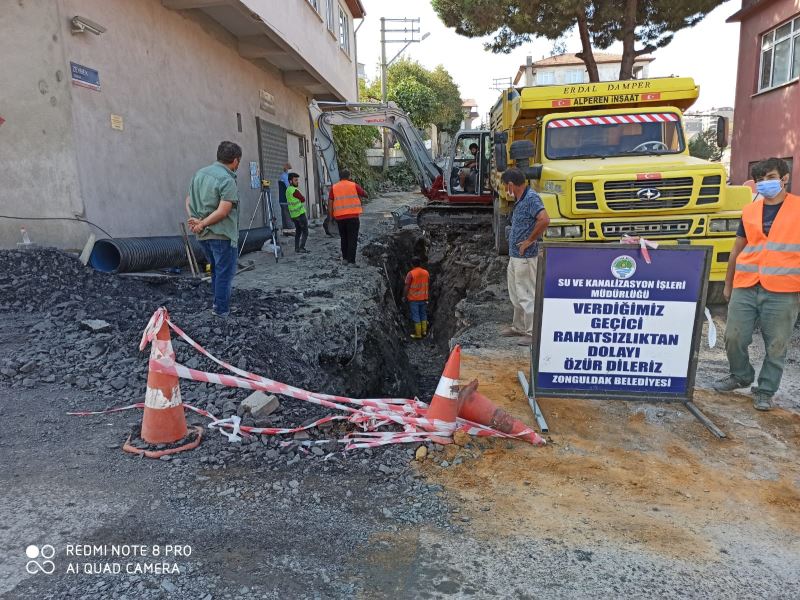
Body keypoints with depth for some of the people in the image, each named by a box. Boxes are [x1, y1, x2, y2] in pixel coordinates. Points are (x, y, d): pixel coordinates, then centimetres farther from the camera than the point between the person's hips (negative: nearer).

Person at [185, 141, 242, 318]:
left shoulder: (199, 173, 11)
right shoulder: (227, 180, -15)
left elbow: (189, 201, 10)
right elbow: (223, 211, -22)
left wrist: (194, 220, -3)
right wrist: (202, 224, -14)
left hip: (203, 234, 8)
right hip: (222, 234, -8)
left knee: (216, 270, 22)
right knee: (225, 272, 3)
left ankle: (218, 303, 30)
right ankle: (221, 310, 8)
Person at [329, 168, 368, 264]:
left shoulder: (334, 187, 5)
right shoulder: (354, 185, -1)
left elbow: (330, 202, 2)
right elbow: (366, 195, 4)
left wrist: (331, 215, 9)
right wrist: (359, 195, 22)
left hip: (339, 217, 3)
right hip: (352, 216, -3)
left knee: (344, 238, 19)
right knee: (352, 239, 0)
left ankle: (345, 258, 22)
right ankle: (351, 261, -6)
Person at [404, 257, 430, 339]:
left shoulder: (411, 274, -17)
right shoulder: (426, 273, -1)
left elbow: (406, 287, -15)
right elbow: (428, 284, 8)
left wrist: (404, 296, -1)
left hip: (413, 299, -5)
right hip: (423, 298, 5)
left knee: (416, 316, 4)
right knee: (423, 314, 19)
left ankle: (418, 334, 10)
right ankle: (424, 331, 27)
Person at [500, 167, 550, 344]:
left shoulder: (531, 198, -16)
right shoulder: (520, 200, 13)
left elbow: (544, 220, -31)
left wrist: (529, 241, -21)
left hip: (525, 257, -10)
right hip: (514, 257, 10)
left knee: (527, 296, -4)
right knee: (515, 295, 20)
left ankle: (533, 333, 5)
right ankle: (518, 327, 33)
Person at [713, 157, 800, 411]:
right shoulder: (749, 211, 11)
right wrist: (728, 285, 18)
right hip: (745, 288, 3)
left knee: (776, 346, 5)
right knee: (734, 338, 5)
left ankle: (765, 391, 21)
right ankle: (741, 376, 30)